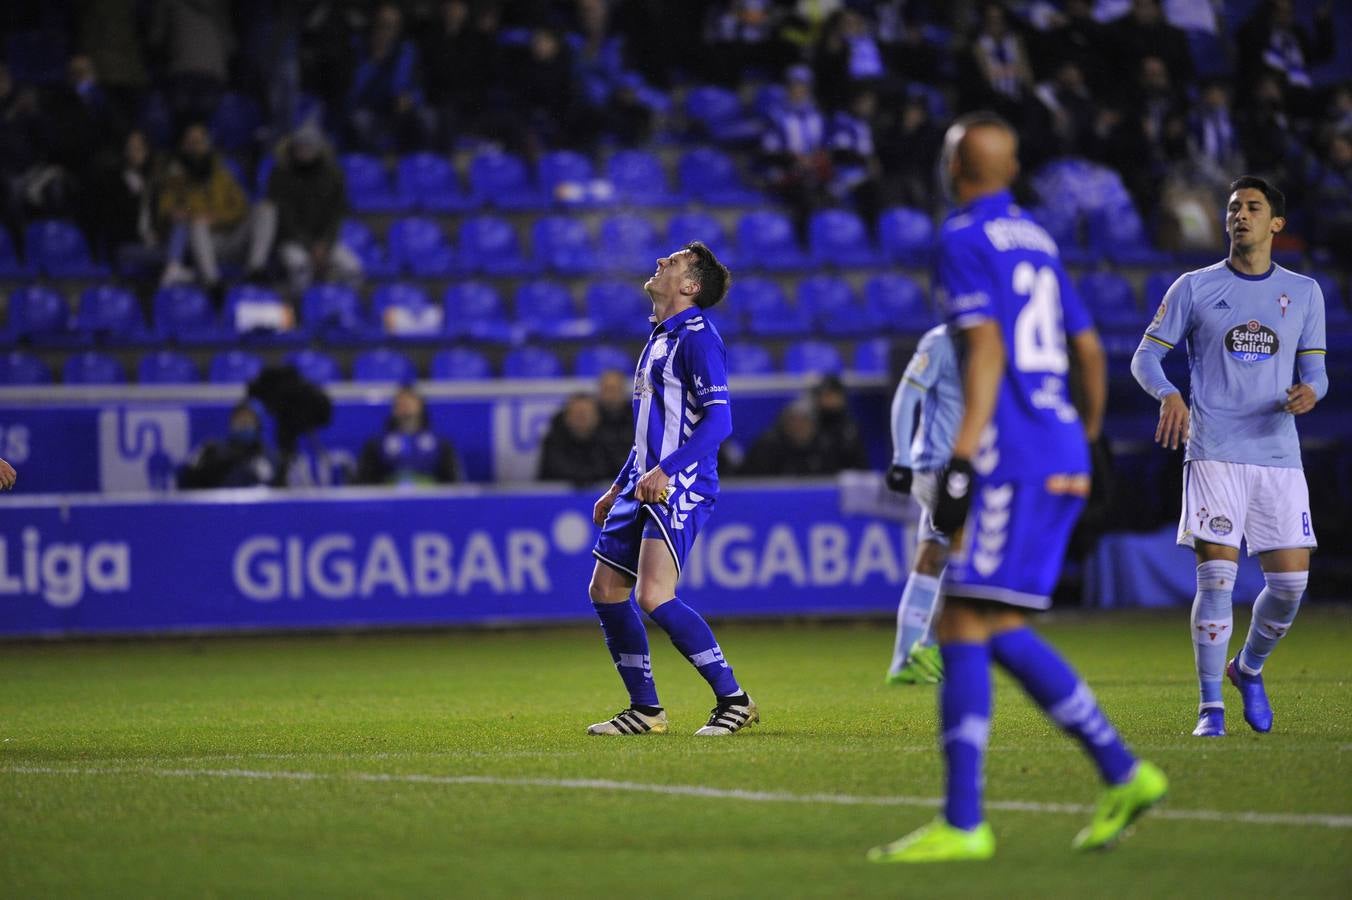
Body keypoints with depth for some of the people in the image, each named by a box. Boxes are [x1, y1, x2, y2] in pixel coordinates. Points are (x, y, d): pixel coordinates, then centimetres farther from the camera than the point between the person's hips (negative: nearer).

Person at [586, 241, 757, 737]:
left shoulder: (696, 337, -10)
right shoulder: (658, 339, 20)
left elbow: (718, 421, -19)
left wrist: (665, 470, -28)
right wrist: (618, 490, 27)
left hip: (680, 488, -10)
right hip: (645, 486, 10)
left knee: (654, 597, -20)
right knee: (605, 592, 8)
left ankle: (734, 700, -12)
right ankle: (645, 710, 16)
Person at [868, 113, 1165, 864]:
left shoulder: (964, 241, -5)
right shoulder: (1036, 241, 20)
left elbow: (986, 349, -17)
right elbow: (1088, 351, 24)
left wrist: (963, 457, -23)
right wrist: (1084, 442, 35)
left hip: (1012, 457, -8)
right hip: (1061, 459, 8)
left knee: (964, 625, -9)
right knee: (999, 631, 11)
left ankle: (963, 825, -14)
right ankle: (1123, 774, 5)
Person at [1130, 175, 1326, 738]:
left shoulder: (1304, 292, 12)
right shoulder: (1195, 288, 5)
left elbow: (1314, 370, 15)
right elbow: (1145, 357, 7)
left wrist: (1311, 391, -10)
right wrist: (1168, 394, -15)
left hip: (1279, 455, 3)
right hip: (1214, 454, -3)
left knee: (1290, 582, -2)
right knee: (1217, 575, -12)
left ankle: (1249, 669, 27)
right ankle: (1210, 707, -3)